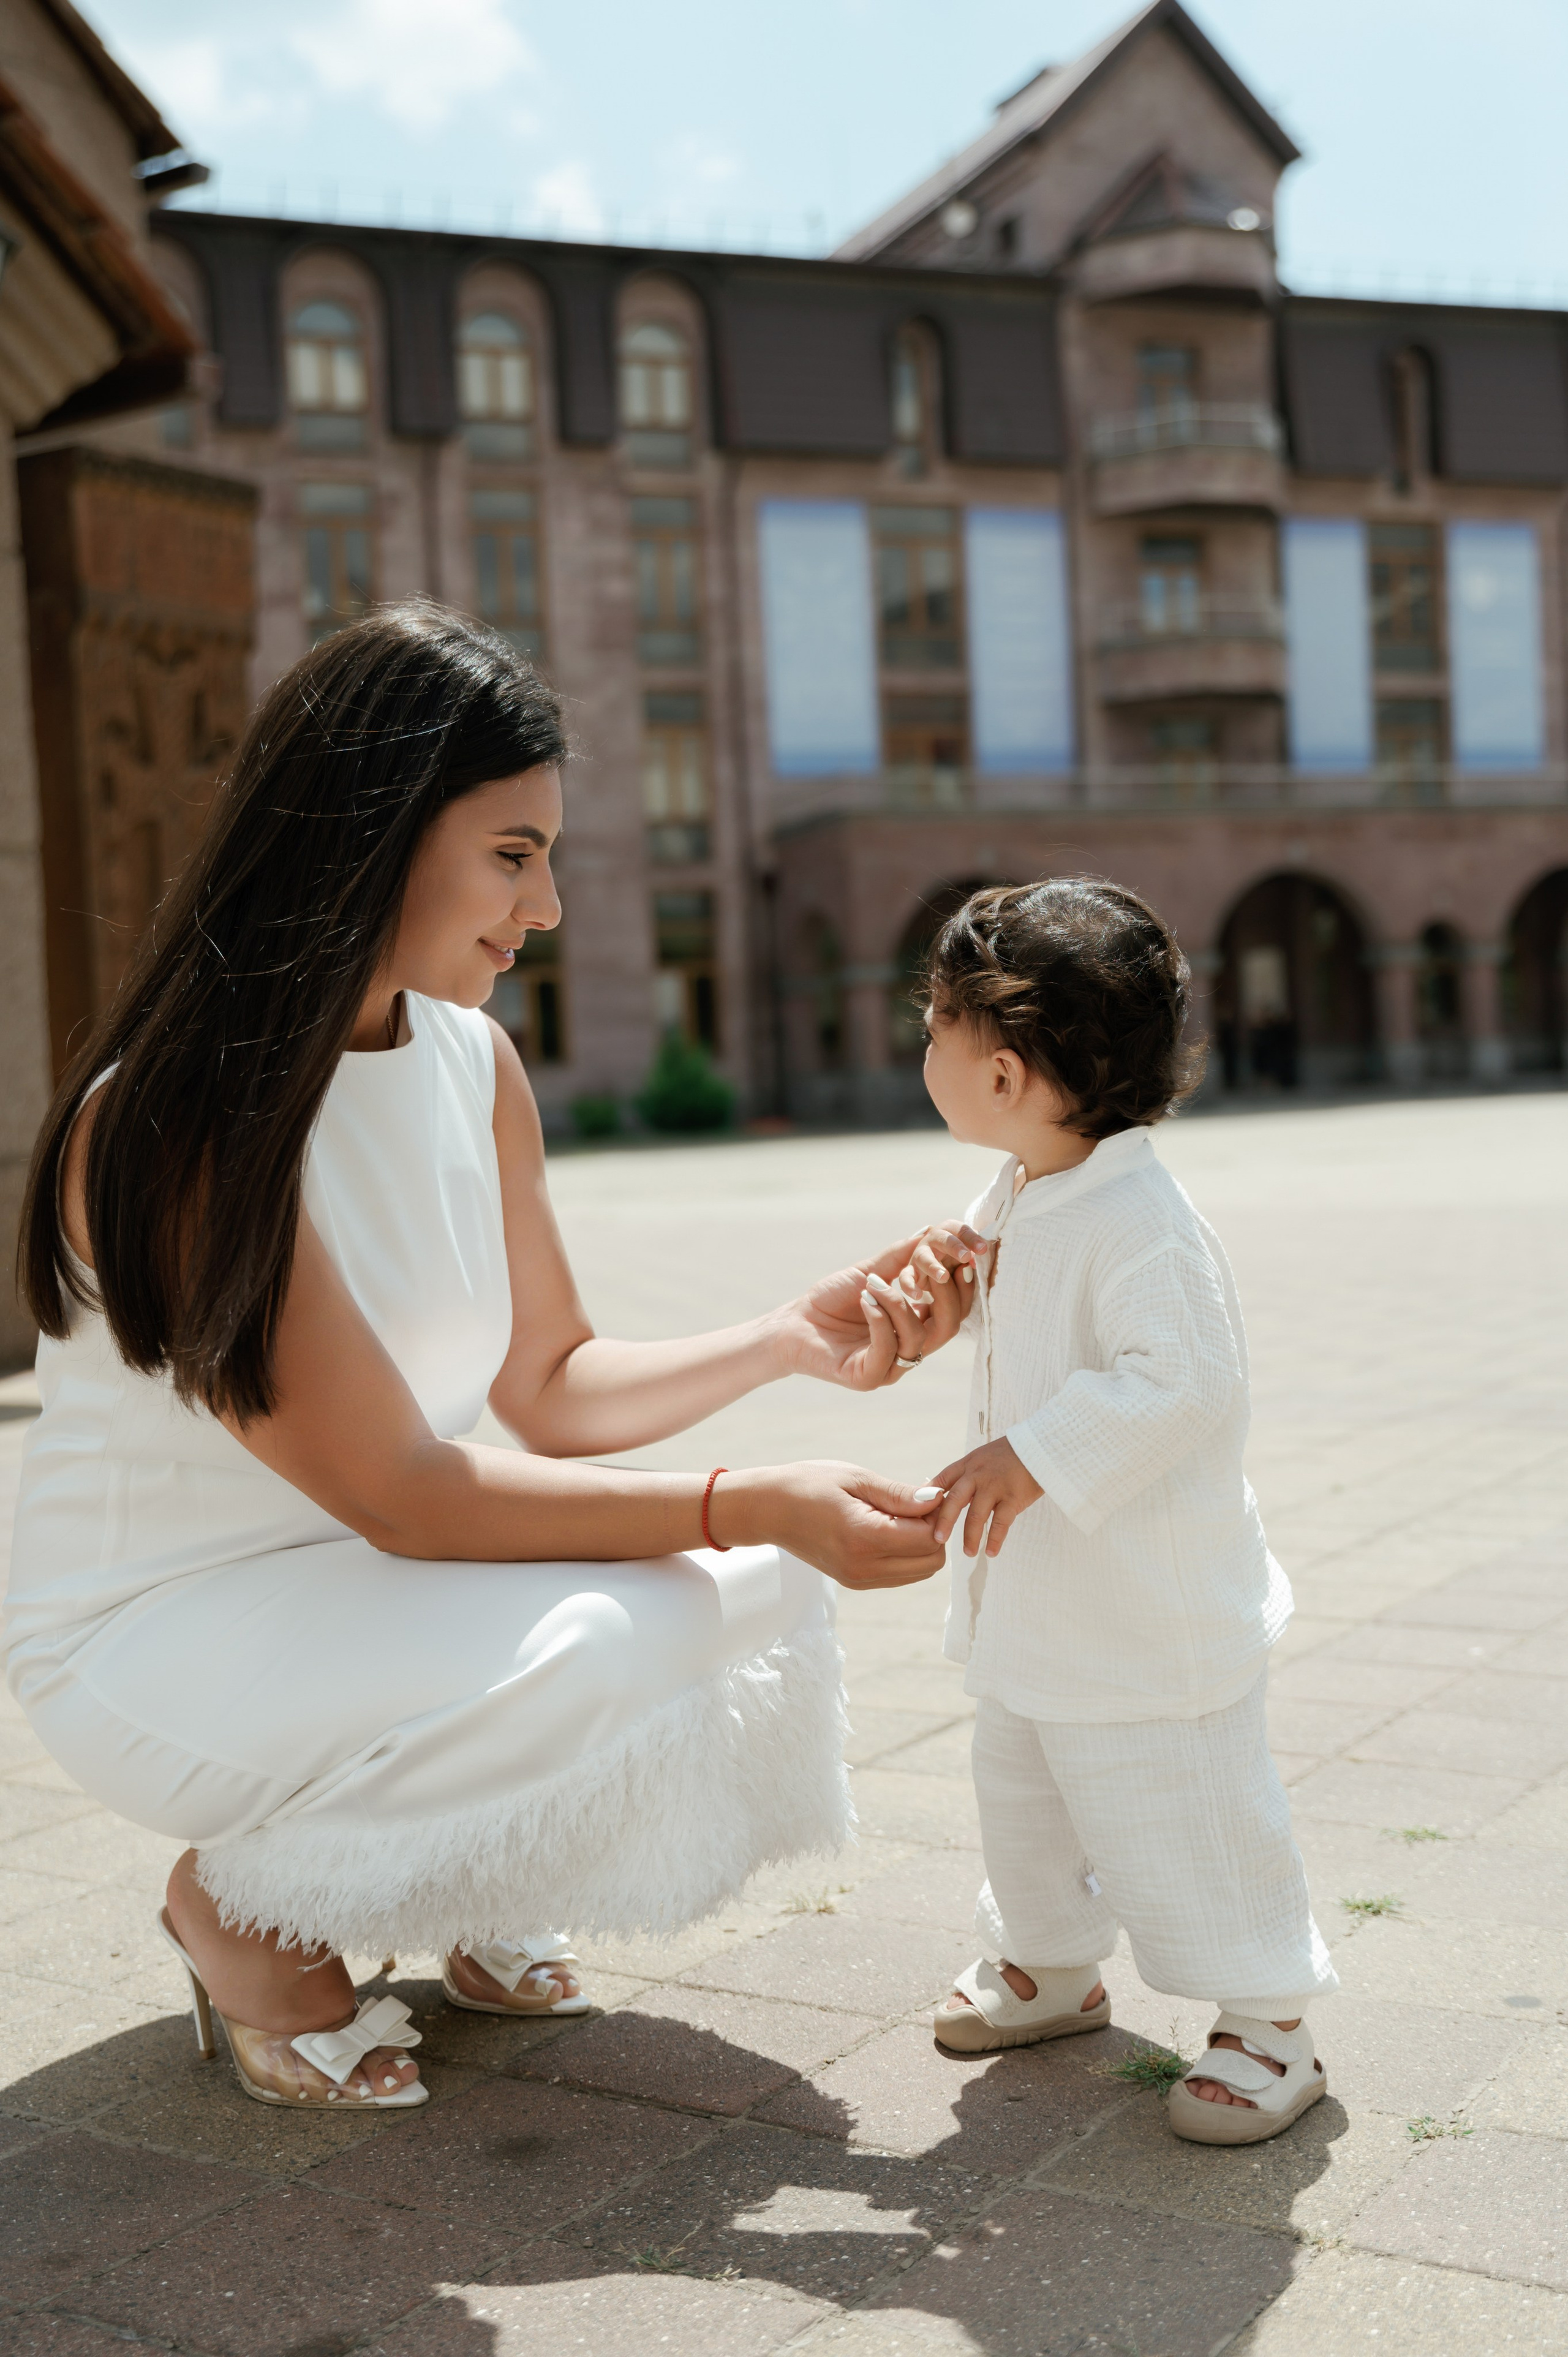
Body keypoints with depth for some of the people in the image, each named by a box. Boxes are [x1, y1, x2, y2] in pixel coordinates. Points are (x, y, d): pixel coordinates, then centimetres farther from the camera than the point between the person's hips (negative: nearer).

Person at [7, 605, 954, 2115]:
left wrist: (792, 1341, -11)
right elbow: (401, 1493, -26)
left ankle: (457, 1899, 14)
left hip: (366, 1587, 7)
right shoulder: (170, 1126, -27)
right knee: (603, 1650, -29)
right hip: (159, 1637, -7)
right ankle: (242, 1912, -1)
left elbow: (551, 1389, 4)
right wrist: (753, 1506, -29)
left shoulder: (473, 1064, -2)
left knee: (765, 1597, -10)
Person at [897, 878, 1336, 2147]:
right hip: (1039, 1602, 10)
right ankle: (1050, 1964, 44)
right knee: (1024, 1790, 23)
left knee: (1185, 1811, 1)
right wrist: (969, 1273, 1)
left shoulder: (1138, 1221, -28)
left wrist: (1034, 1456, -34)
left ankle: (1267, 2020, 19)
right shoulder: (1026, 1198, 4)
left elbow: (1183, 1377, -33)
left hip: (1153, 1611, -10)